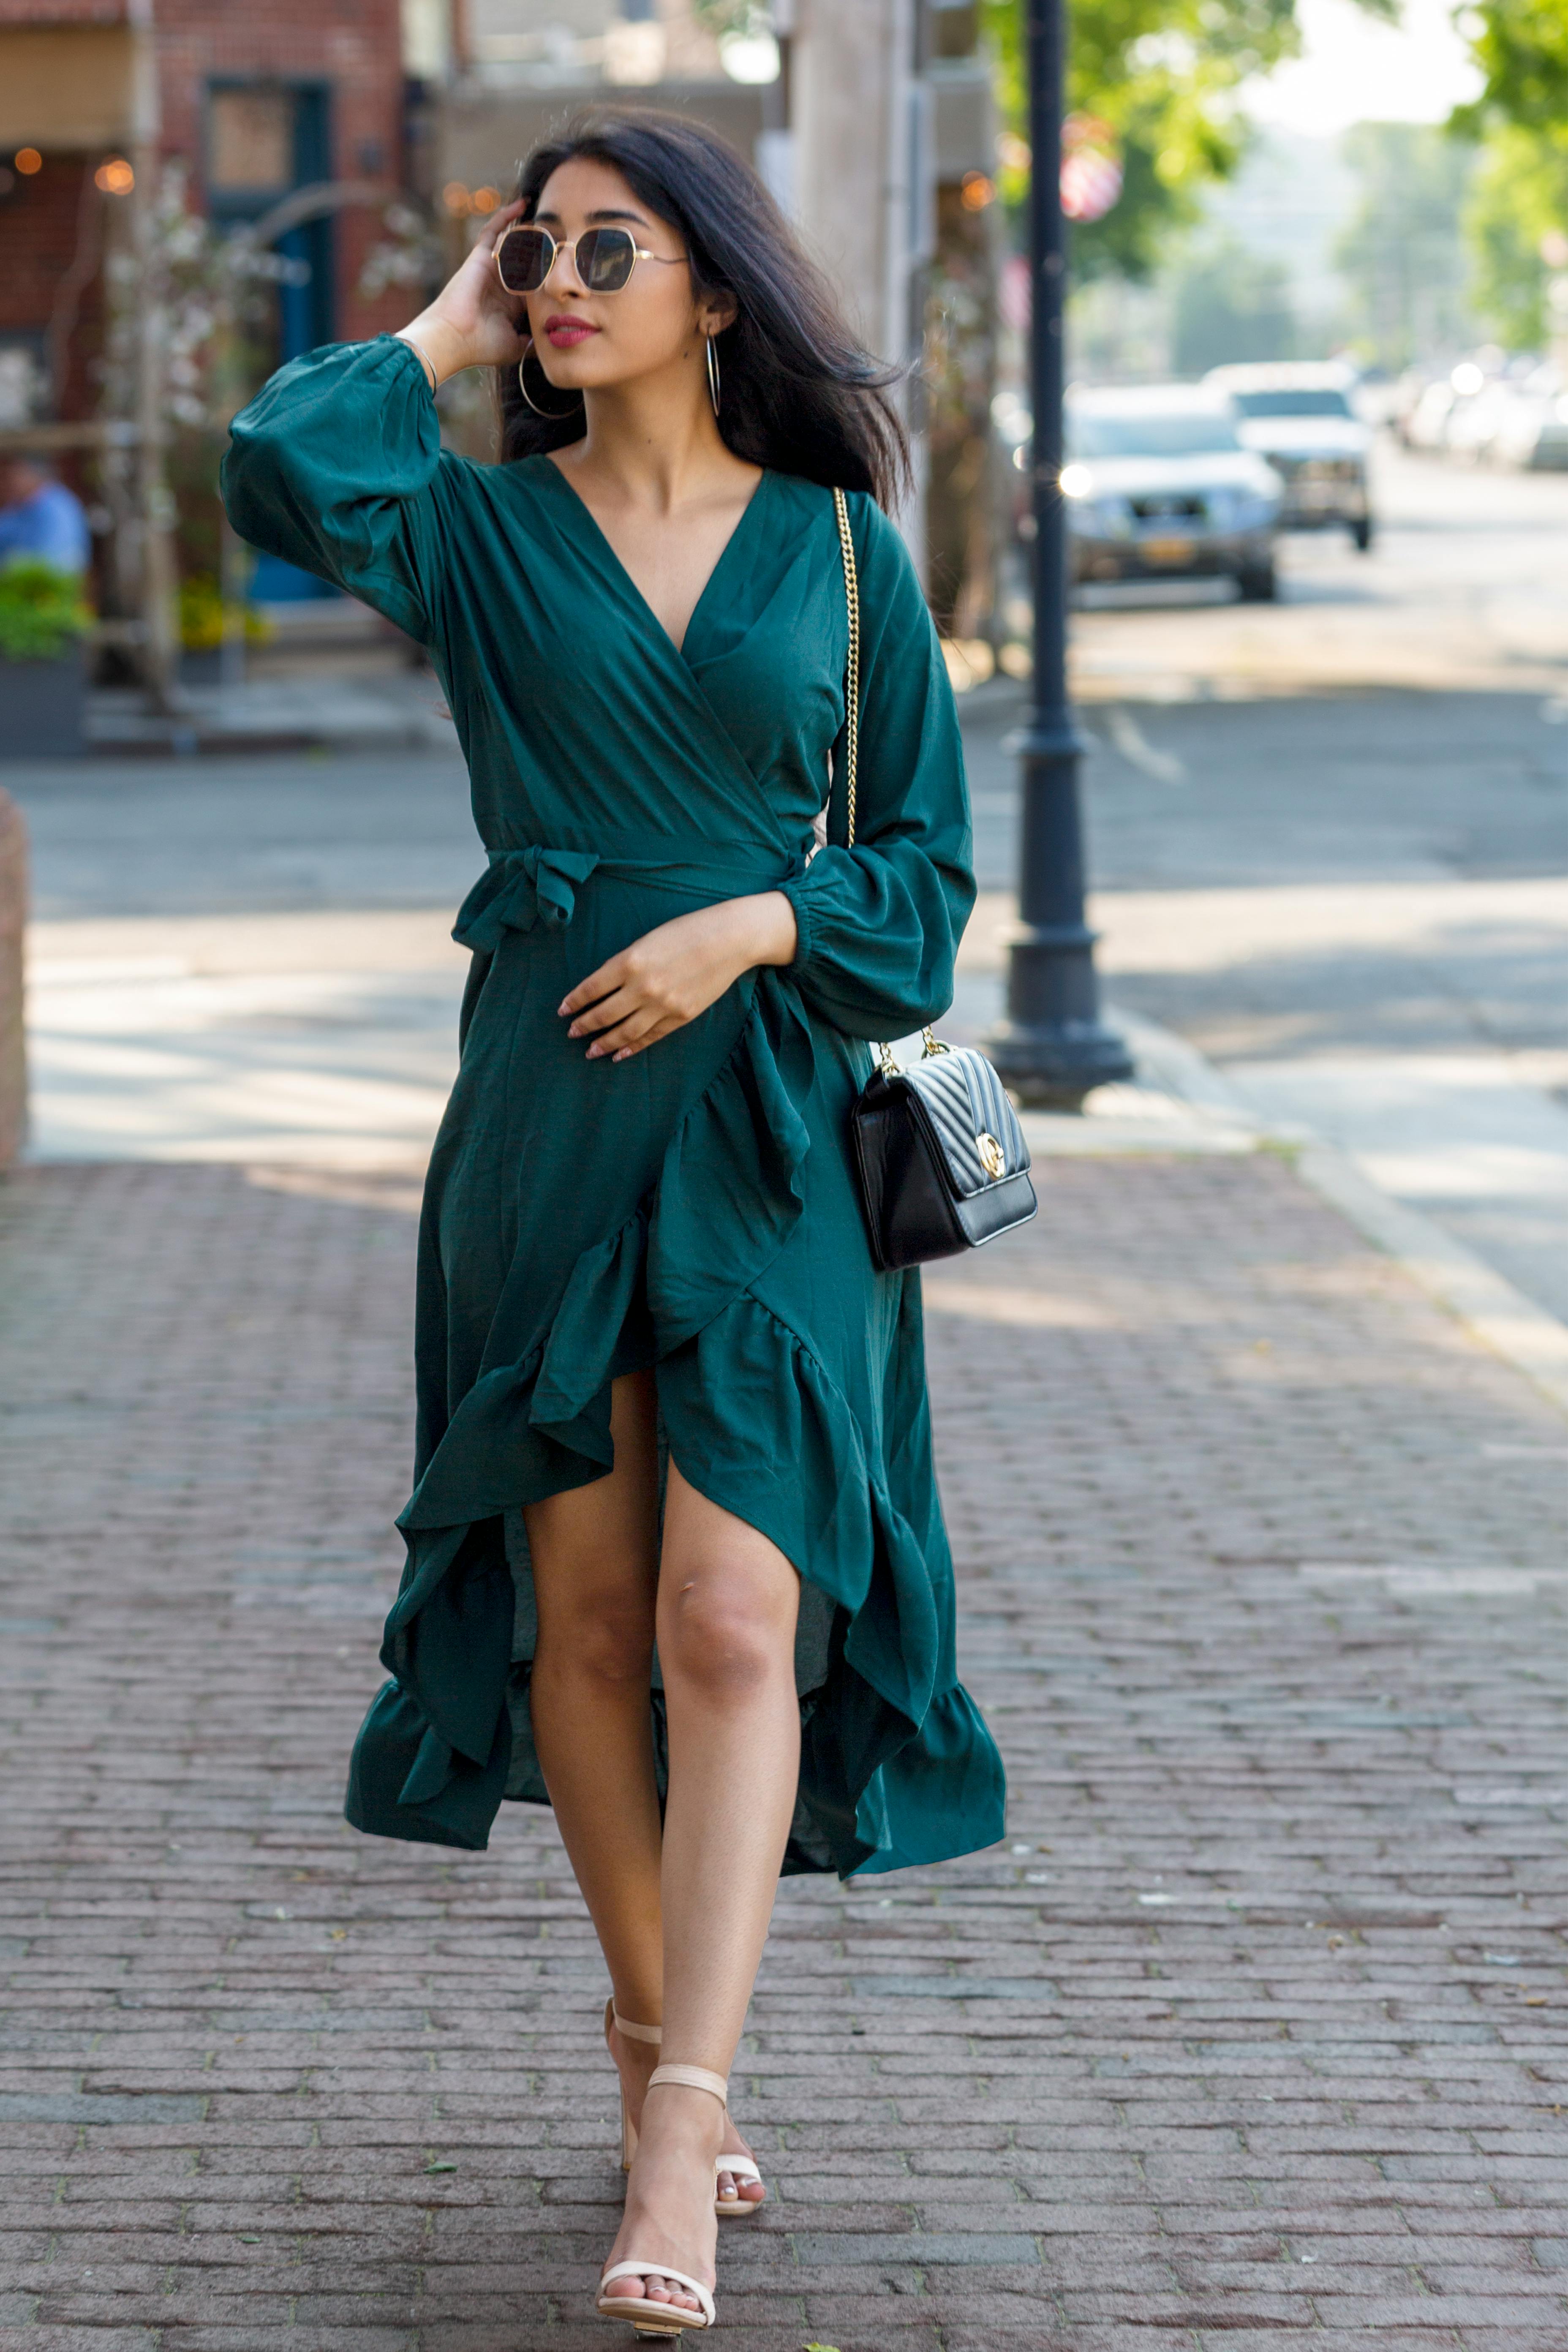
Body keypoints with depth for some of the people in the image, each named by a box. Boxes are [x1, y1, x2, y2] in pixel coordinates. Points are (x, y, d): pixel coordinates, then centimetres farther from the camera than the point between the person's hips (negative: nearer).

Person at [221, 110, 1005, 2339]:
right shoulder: (485, 529, 5)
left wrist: (746, 923, -10)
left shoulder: (843, 553, 5)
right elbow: (286, 475, -17)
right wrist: (447, 332, -1)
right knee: (587, 1613, 6)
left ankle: (682, 2112, -15)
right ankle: (652, 2019, 24)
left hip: (771, 1124, -1)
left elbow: (927, 862, 7)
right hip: (546, 1122, 1)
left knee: (734, 1623, -11)